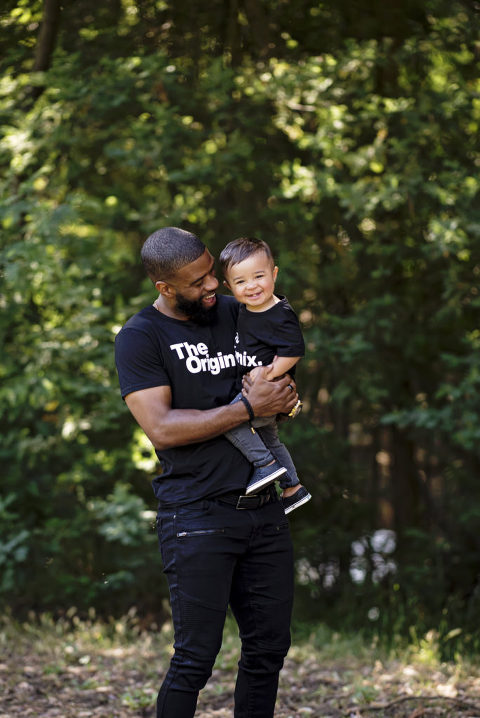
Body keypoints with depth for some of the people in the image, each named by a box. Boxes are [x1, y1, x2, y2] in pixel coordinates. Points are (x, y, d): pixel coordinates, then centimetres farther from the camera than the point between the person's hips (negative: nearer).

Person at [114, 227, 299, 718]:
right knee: (195, 656, -7)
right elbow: (162, 429, -15)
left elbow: (283, 385, 22)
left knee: (269, 646, 8)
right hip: (197, 513, -6)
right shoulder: (139, 338, -5)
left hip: (263, 507, 6)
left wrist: (283, 397, -4)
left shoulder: (236, 312, 12)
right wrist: (248, 408, -17)